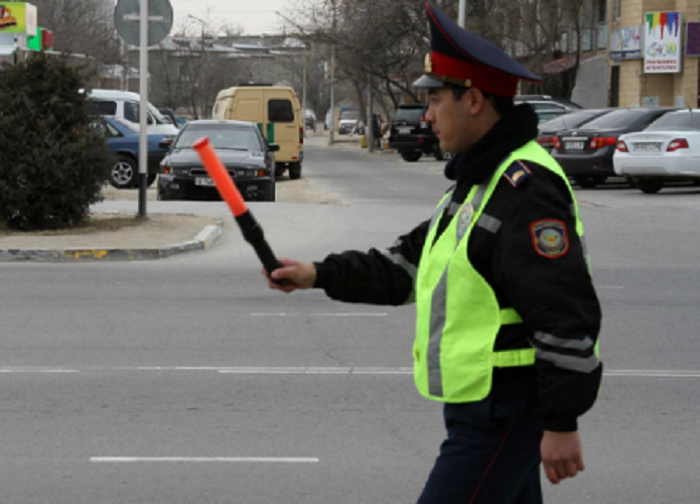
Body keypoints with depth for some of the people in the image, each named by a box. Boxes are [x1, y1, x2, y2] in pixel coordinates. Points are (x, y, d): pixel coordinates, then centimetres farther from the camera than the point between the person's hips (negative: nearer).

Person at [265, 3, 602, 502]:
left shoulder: (525, 189, -20)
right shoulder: (479, 179, 15)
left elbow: (568, 315, -24)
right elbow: (411, 264, 23)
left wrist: (562, 423, -24)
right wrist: (322, 274, 16)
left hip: (504, 414, -11)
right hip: (479, 404, 11)